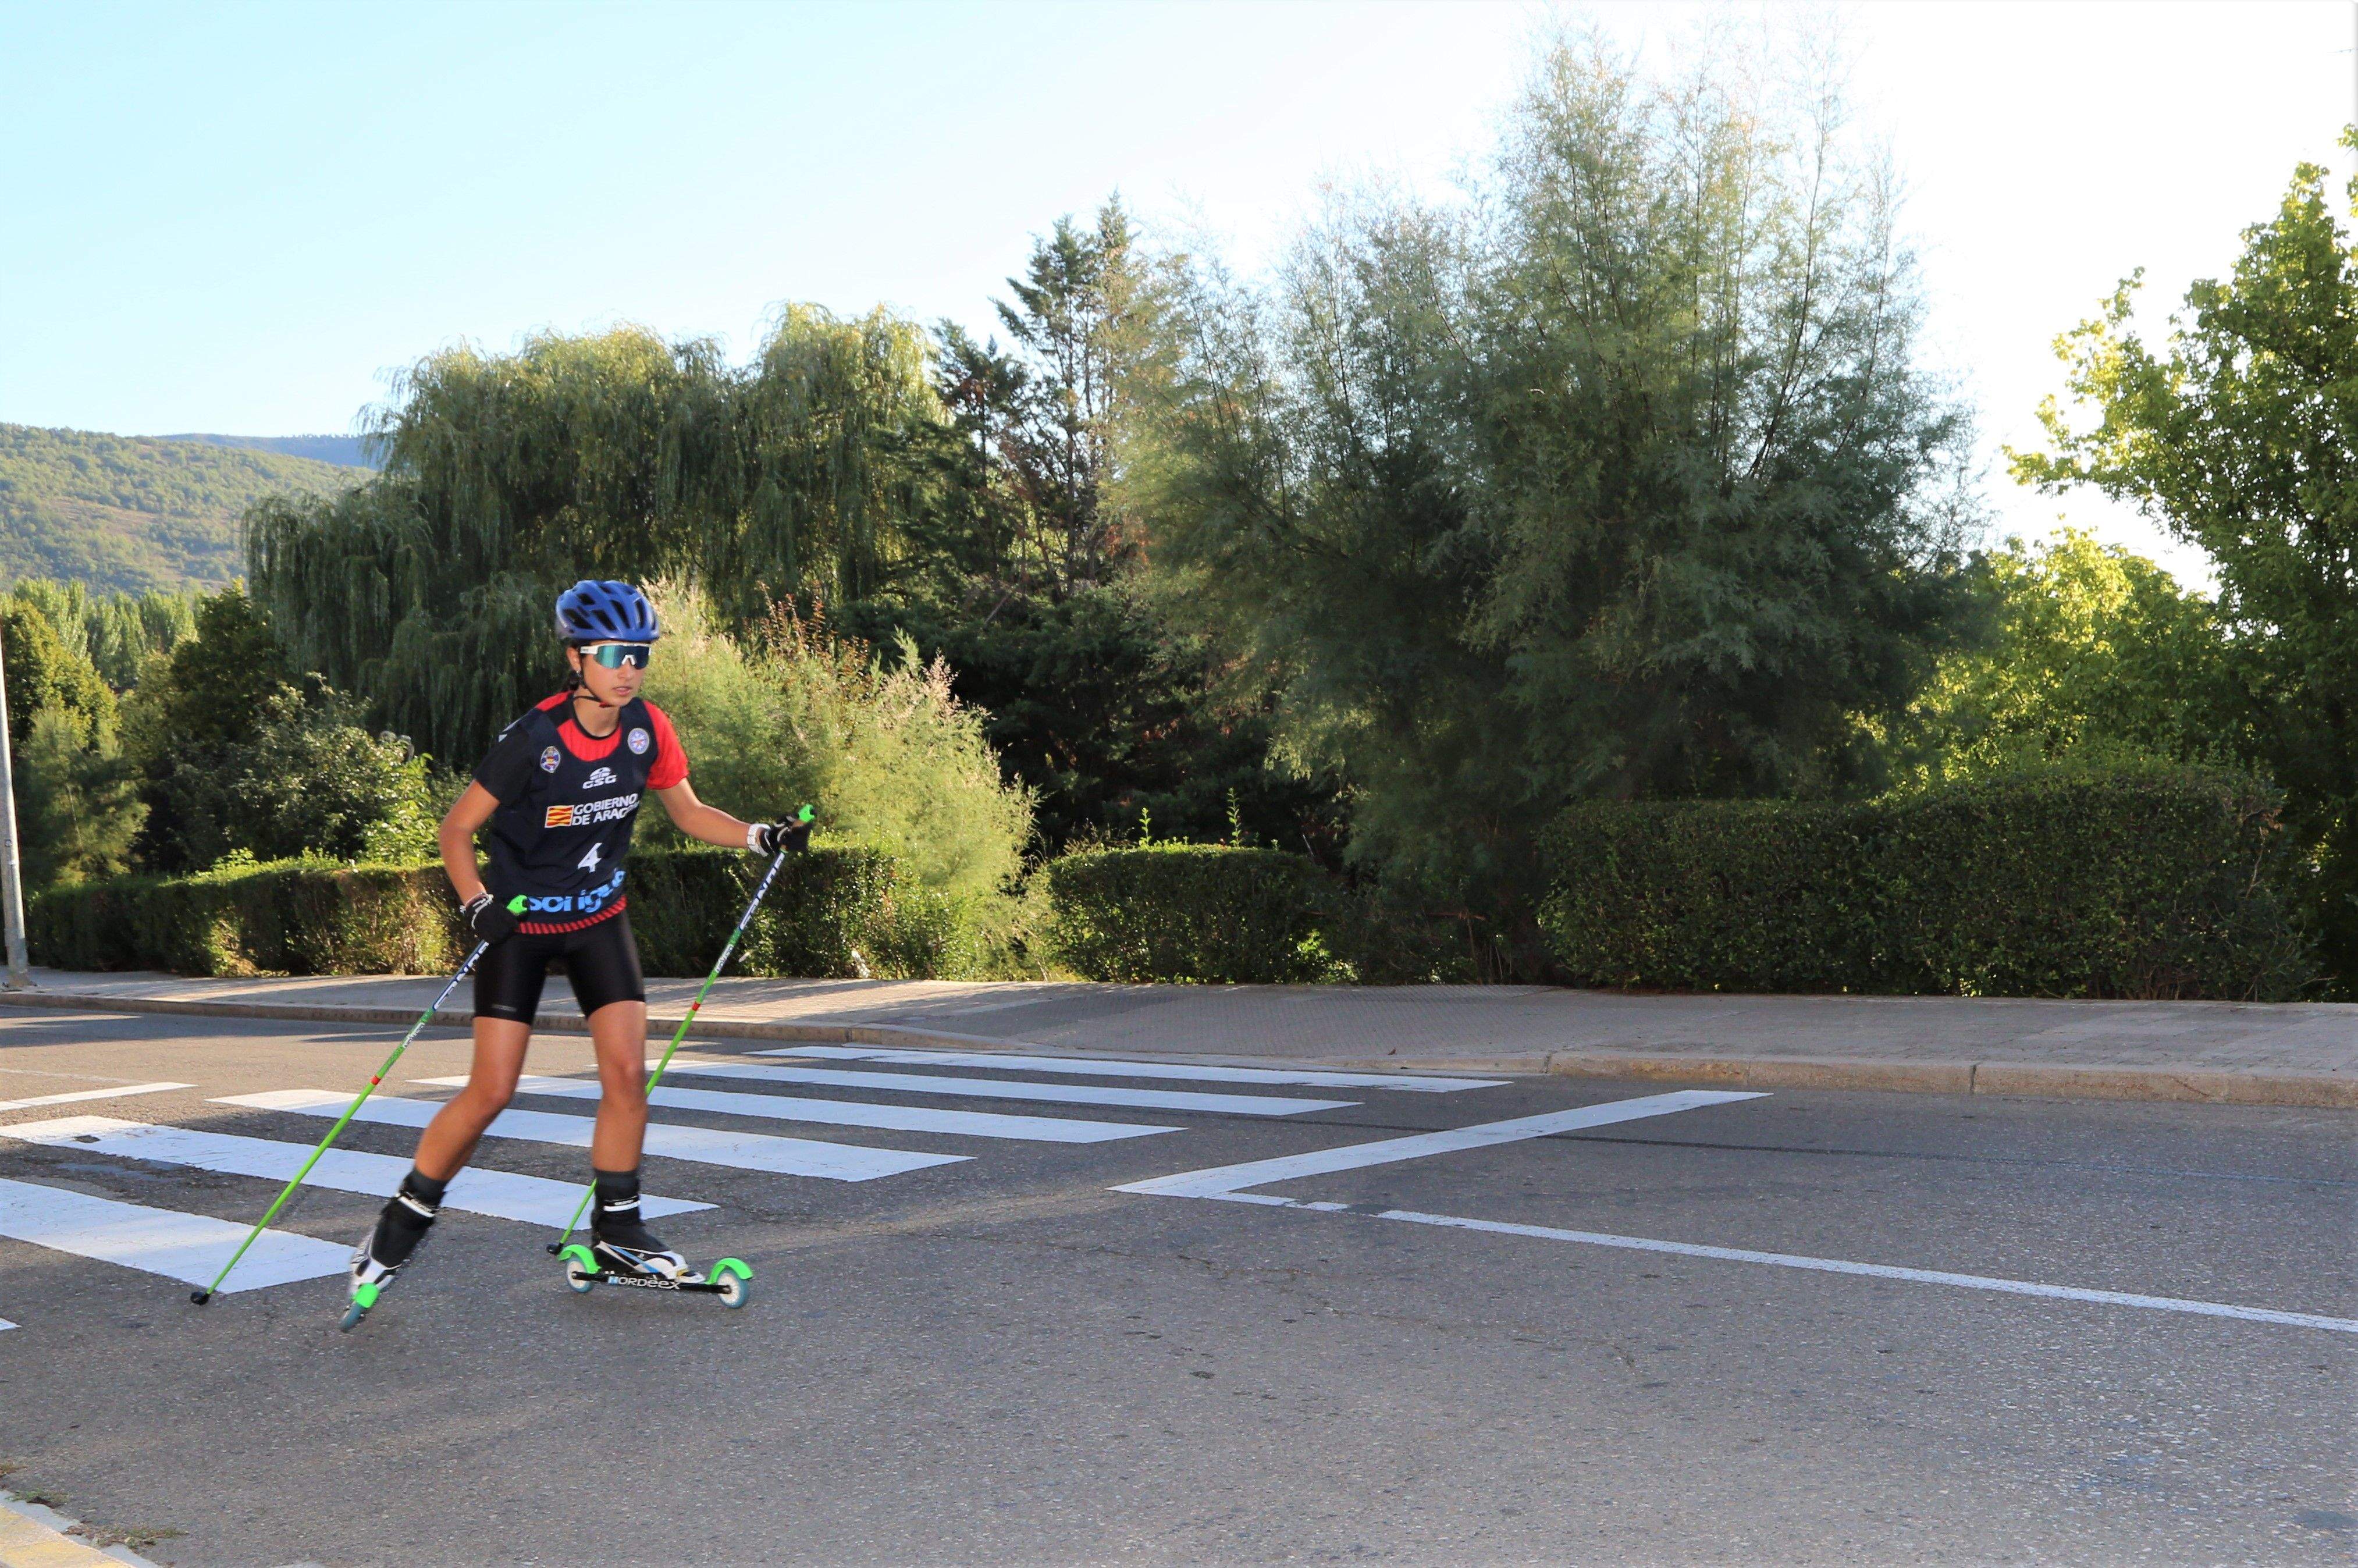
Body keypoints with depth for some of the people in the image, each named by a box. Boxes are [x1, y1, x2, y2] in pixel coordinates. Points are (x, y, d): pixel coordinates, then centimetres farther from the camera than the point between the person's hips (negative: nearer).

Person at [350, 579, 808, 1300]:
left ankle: (616, 1228, 10)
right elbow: (456, 831, -14)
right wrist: (479, 905, -28)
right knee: (492, 1091, -6)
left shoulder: (648, 729, -8)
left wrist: (763, 836, -9)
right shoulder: (532, 741, -22)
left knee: (628, 1071, -5)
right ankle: (403, 1220, 14)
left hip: (599, 920, 4)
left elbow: (688, 812, 5)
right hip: (520, 922, -4)